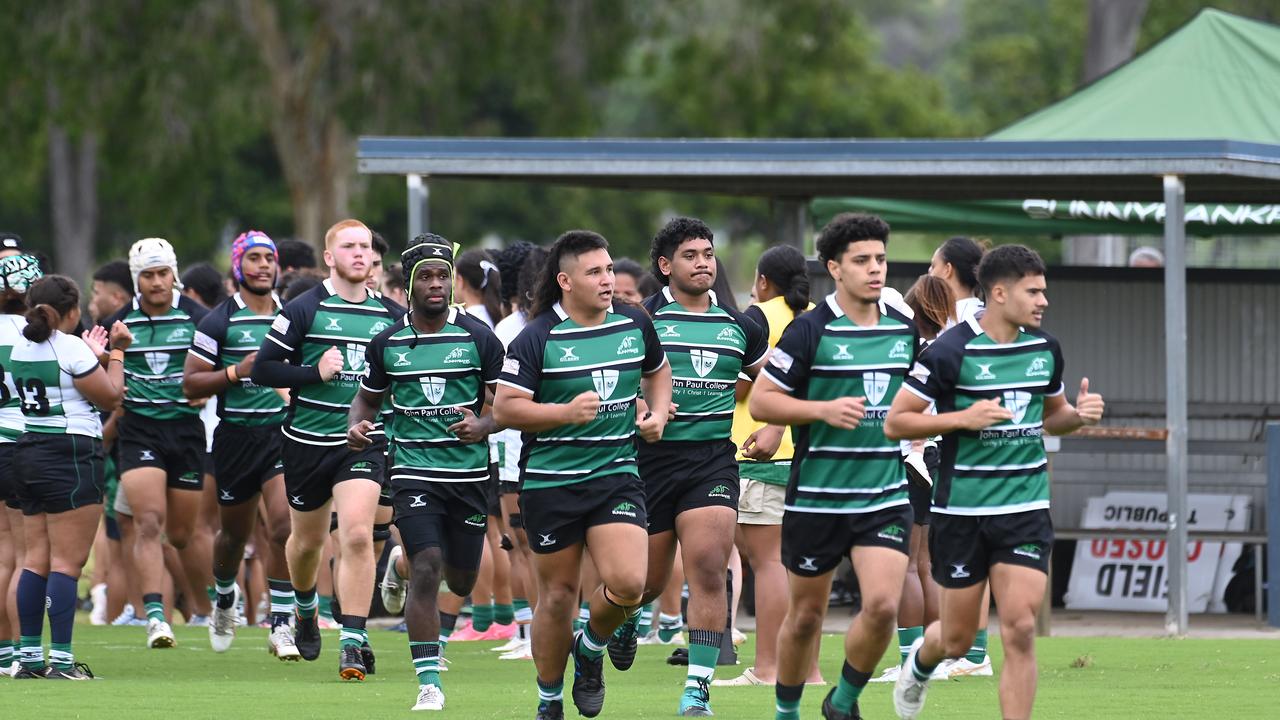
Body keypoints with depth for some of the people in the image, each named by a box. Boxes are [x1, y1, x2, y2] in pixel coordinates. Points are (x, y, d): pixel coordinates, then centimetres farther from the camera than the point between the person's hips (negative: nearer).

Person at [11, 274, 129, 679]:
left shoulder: (21, 349, 11)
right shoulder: (70, 348, -12)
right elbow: (111, 397, -5)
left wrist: (92, 354, 26)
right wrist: (117, 352, 7)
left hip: (30, 449, 8)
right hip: (71, 454, -8)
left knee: (36, 560, 9)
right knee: (67, 561, -8)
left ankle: (30, 656, 8)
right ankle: (61, 659, -11)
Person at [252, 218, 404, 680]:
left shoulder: (391, 316, 5)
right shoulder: (304, 310, -5)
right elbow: (262, 369, -6)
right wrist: (315, 372, -17)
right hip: (308, 440, -1)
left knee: (357, 534, -18)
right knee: (307, 540, 14)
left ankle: (353, 643, -16)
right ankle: (305, 611, 46)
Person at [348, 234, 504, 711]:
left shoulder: (478, 338, -2)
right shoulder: (387, 343, 2)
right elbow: (368, 398, 17)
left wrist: (482, 425, -21)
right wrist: (356, 425, -6)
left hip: (469, 471, 1)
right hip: (414, 471, -1)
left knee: (460, 580, 11)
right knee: (426, 572, -17)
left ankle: (404, 561, 49)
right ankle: (429, 683, -12)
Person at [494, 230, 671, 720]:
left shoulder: (635, 325, 4)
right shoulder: (537, 339, -9)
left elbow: (657, 371, 25)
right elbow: (504, 409, -10)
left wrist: (658, 413, 6)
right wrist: (567, 412, -21)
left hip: (617, 473, 3)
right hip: (550, 481, -2)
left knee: (627, 583, -17)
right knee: (557, 596, 5)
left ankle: (591, 651, 15)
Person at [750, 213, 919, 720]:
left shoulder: (904, 329, 7)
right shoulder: (810, 331, -8)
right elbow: (760, 401, -8)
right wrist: (824, 410, -19)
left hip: (885, 497, 3)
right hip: (817, 499, -3)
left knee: (882, 605, -14)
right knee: (805, 614, 8)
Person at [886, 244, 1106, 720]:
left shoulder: (1045, 349, 6)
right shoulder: (952, 351, -12)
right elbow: (895, 421, -10)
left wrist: (1079, 414, 0)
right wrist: (963, 418, -21)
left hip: (1026, 510, 3)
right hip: (962, 513, -3)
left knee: (1020, 631, -11)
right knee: (957, 640, 9)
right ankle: (920, 663, 45)